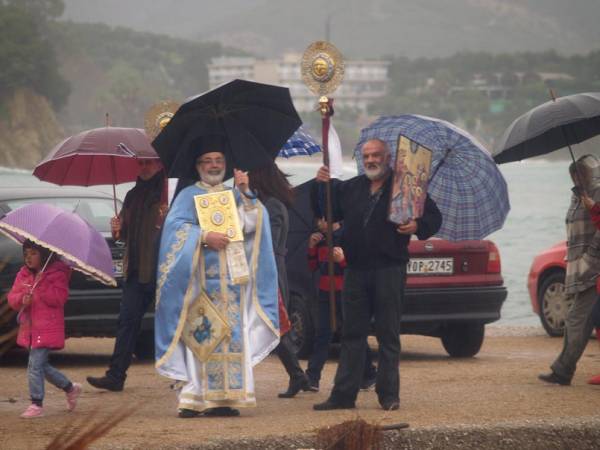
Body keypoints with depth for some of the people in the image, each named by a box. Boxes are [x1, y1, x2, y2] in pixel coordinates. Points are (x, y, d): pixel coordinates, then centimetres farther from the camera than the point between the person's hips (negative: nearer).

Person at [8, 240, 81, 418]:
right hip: (29, 328, 8)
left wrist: (42, 284, -23)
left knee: (35, 365, -11)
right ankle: (70, 388, 33)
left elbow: (59, 298, -18)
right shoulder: (23, 274, 11)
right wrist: (21, 299, -14)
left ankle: (37, 405, -4)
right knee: (42, 366, 15)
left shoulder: (57, 274, -8)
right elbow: (12, 297, 8)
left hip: (47, 329, -8)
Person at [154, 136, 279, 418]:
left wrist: (245, 193, -5)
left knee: (231, 336, -1)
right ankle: (193, 398, -12)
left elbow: (249, 225, 5)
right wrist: (204, 236, -17)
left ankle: (224, 397, 0)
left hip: (231, 278, 4)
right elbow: (175, 226, -6)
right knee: (200, 337, -10)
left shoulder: (233, 195, 20)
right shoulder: (189, 196, 9)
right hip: (201, 278, -4)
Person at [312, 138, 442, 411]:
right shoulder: (350, 188, 14)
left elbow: (434, 217, 3)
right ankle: (343, 394, 7)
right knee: (352, 334, 5)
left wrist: (418, 226, -18)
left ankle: (389, 394, 5)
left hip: (389, 270, -4)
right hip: (356, 271, 4)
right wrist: (322, 186, 1)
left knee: (388, 335, 1)